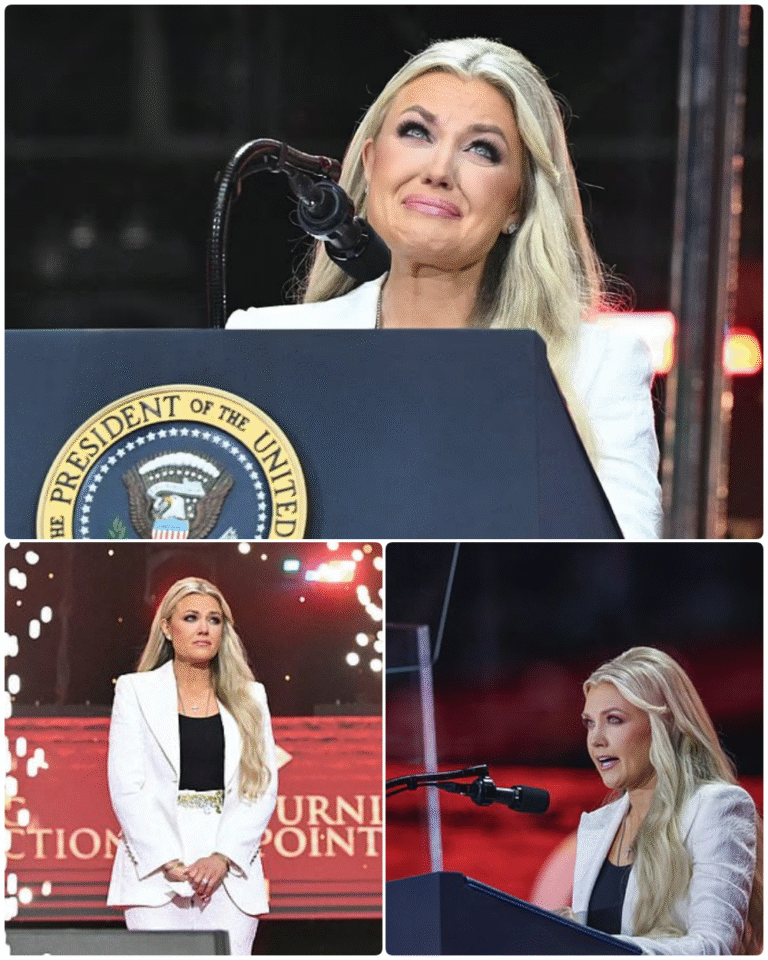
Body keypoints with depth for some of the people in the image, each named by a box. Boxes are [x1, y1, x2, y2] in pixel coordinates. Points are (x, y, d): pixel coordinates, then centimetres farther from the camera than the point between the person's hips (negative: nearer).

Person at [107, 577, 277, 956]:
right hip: (156, 868, -2)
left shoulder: (249, 698, 13)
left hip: (230, 869, 2)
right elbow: (127, 786, 0)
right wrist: (169, 863, -10)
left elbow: (263, 786, 6)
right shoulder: (136, 690, 8)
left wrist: (222, 857, -9)